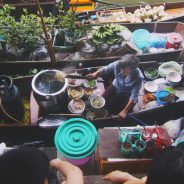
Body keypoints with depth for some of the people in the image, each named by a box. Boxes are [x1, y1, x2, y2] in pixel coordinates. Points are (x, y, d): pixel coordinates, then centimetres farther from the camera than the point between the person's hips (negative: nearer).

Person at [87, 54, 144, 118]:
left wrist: (125, 111, -27)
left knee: (113, 110, -9)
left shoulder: (138, 78, -36)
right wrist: (96, 73, -34)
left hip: (126, 95, -3)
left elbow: (133, 96, -29)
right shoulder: (118, 64, -31)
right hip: (115, 86, 3)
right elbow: (105, 69, -13)